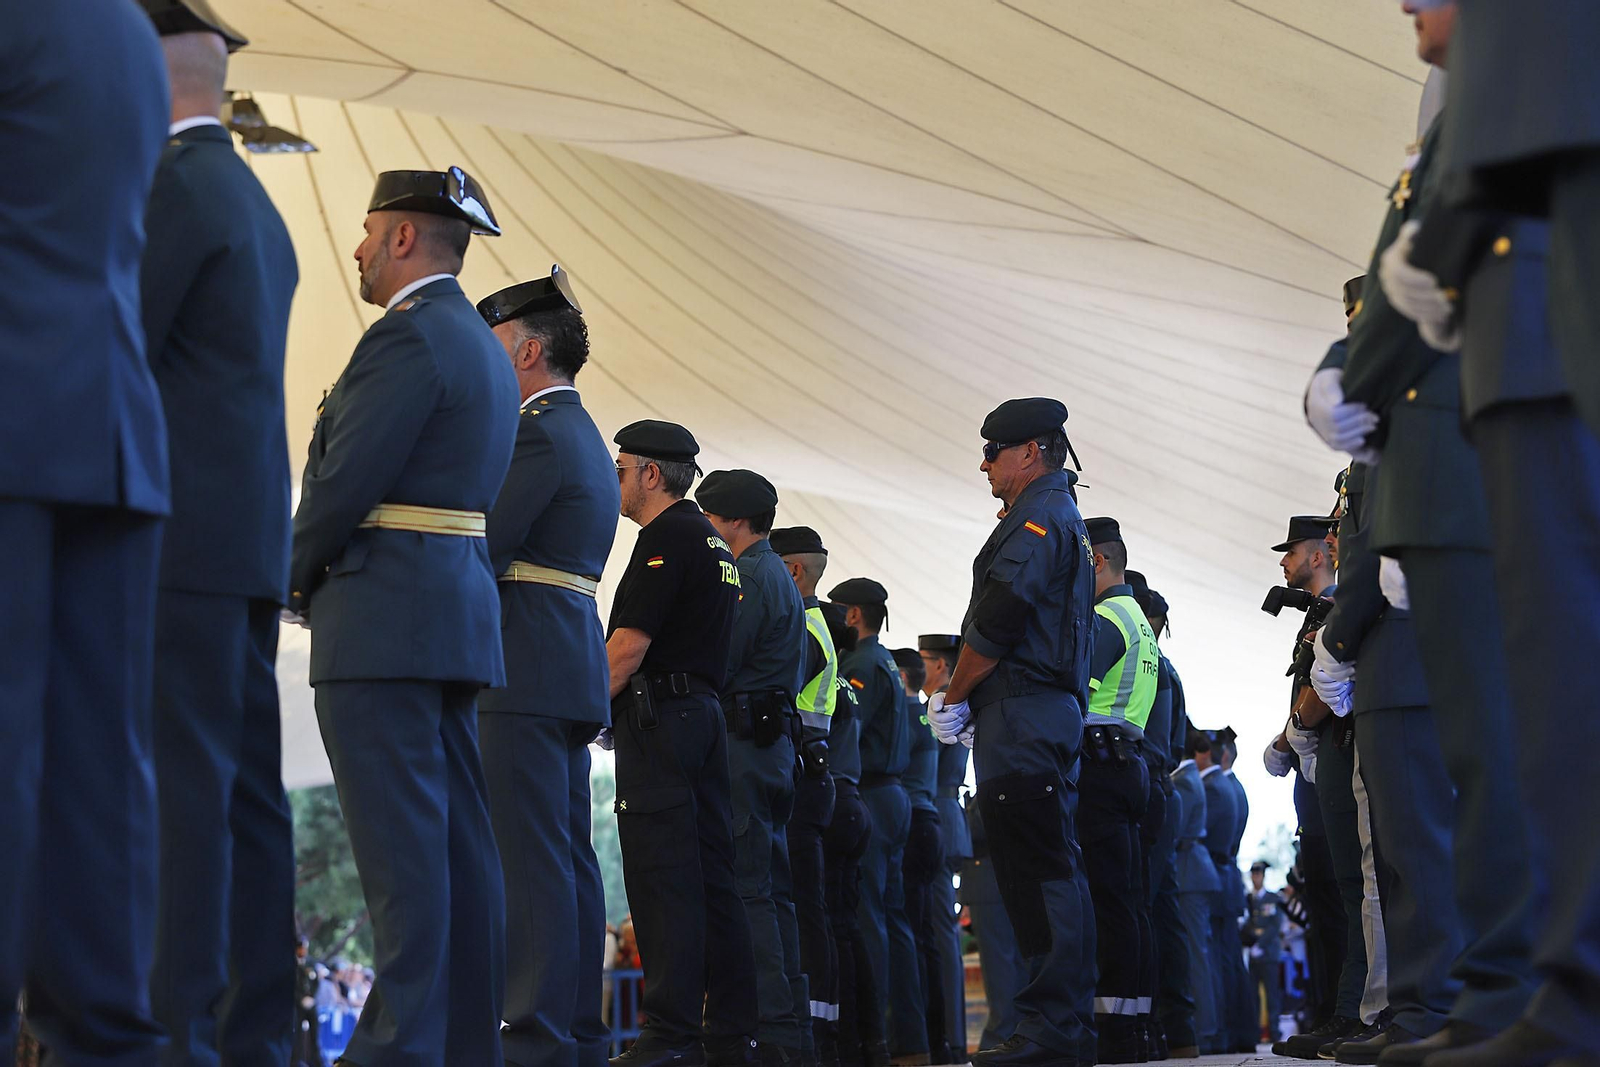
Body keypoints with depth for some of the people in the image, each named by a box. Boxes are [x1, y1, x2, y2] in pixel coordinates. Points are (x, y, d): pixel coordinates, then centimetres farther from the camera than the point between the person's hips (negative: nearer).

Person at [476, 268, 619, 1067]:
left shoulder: (539, 432, -10)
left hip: (526, 670, -10)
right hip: (573, 668, 10)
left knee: (531, 858, -10)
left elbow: (482, 552, -16)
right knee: (568, 856, 10)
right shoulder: (586, 438, 22)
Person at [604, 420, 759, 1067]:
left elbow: (629, 645, -15)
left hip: (659, 720, -10)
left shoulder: (666, 536, -9)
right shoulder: (713, 544, 22)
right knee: (710, 879, 7)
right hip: (706, 714, 10)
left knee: (661, 876, -12)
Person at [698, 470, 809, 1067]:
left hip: (743, 742, -10)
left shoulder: (749, 576, -9)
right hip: (776, 740, 10)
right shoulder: (780, 577, 23)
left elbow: (716, 665, -16)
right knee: (772, 887, 10)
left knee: (745, 888, -11)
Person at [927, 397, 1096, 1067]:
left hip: (1023, 712, -11)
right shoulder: (1060, 517, 26)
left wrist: (952, 698, -5)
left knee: (1039, 872, -13)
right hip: (1050, 712, 11)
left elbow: (996, 622, -15)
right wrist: (974, 704, 17)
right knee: (1050, 870, 9)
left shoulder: (1039, 516, -7)